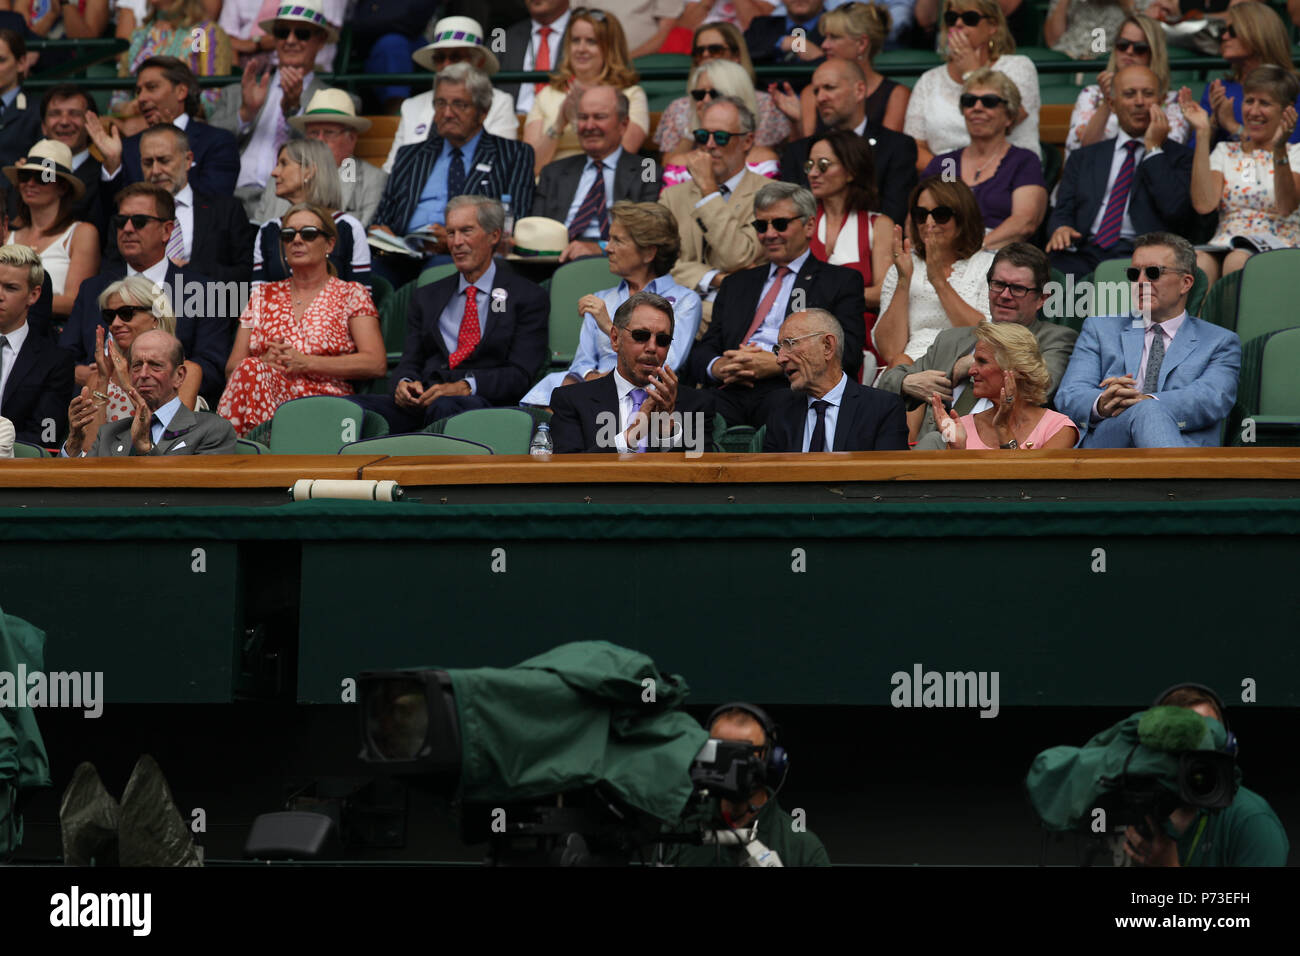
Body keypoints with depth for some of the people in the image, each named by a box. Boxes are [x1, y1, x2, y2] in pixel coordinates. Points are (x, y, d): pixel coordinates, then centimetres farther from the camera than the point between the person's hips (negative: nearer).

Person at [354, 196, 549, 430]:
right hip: (422, 402, 4)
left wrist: (465, 387, -18)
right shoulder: (427, 297, 26)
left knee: (446, 407, -43)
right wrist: (403, 383, -6)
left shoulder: (529, 298, 10)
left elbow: (519, 375, -1)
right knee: (356, 407, -29)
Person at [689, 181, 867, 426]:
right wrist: (717, 366, -4)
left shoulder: (842, 281, 16)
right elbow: (703, 349, 23)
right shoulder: (736, 284, 32)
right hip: (731, 391, 3)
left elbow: (847, 353, 1)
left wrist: (777, 364, -11)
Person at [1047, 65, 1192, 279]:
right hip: (1085, 252, 3)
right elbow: (1063, 212, 17)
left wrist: (1153, 149, 2)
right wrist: (1061, 229, -8)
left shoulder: (1179, 157, 15)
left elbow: (1175, 210, -3)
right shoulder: (1084, 157, 26)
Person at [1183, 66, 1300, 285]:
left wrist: (1279, 149, -21)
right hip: (1224, 246, 2)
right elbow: (1204, 204, 0)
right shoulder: (1225, 152, 21)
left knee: (1238, 261, -39)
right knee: (1196, 261, -36)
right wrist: (1202, 134, 1)